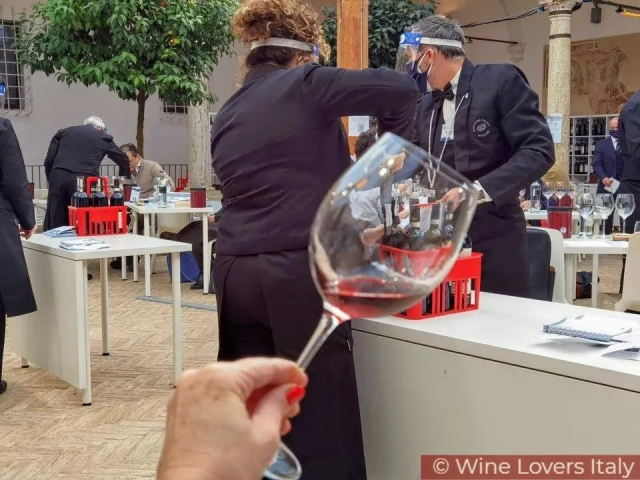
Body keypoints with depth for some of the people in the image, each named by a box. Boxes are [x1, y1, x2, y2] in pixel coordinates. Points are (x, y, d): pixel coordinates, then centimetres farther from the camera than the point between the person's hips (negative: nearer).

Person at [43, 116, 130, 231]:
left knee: (54, 227, 3)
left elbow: (48, 161, 14)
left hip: (58, 178, 2)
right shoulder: (104, 137, 19)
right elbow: (124, 161, 28)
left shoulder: (63, 132, 23)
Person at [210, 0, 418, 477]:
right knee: (318, 419, 2)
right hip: (299, 275, -6)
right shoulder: (303, 85, -2)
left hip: (236, 274, 7)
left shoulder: (226, 116, 17)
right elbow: (400, 89, -8)